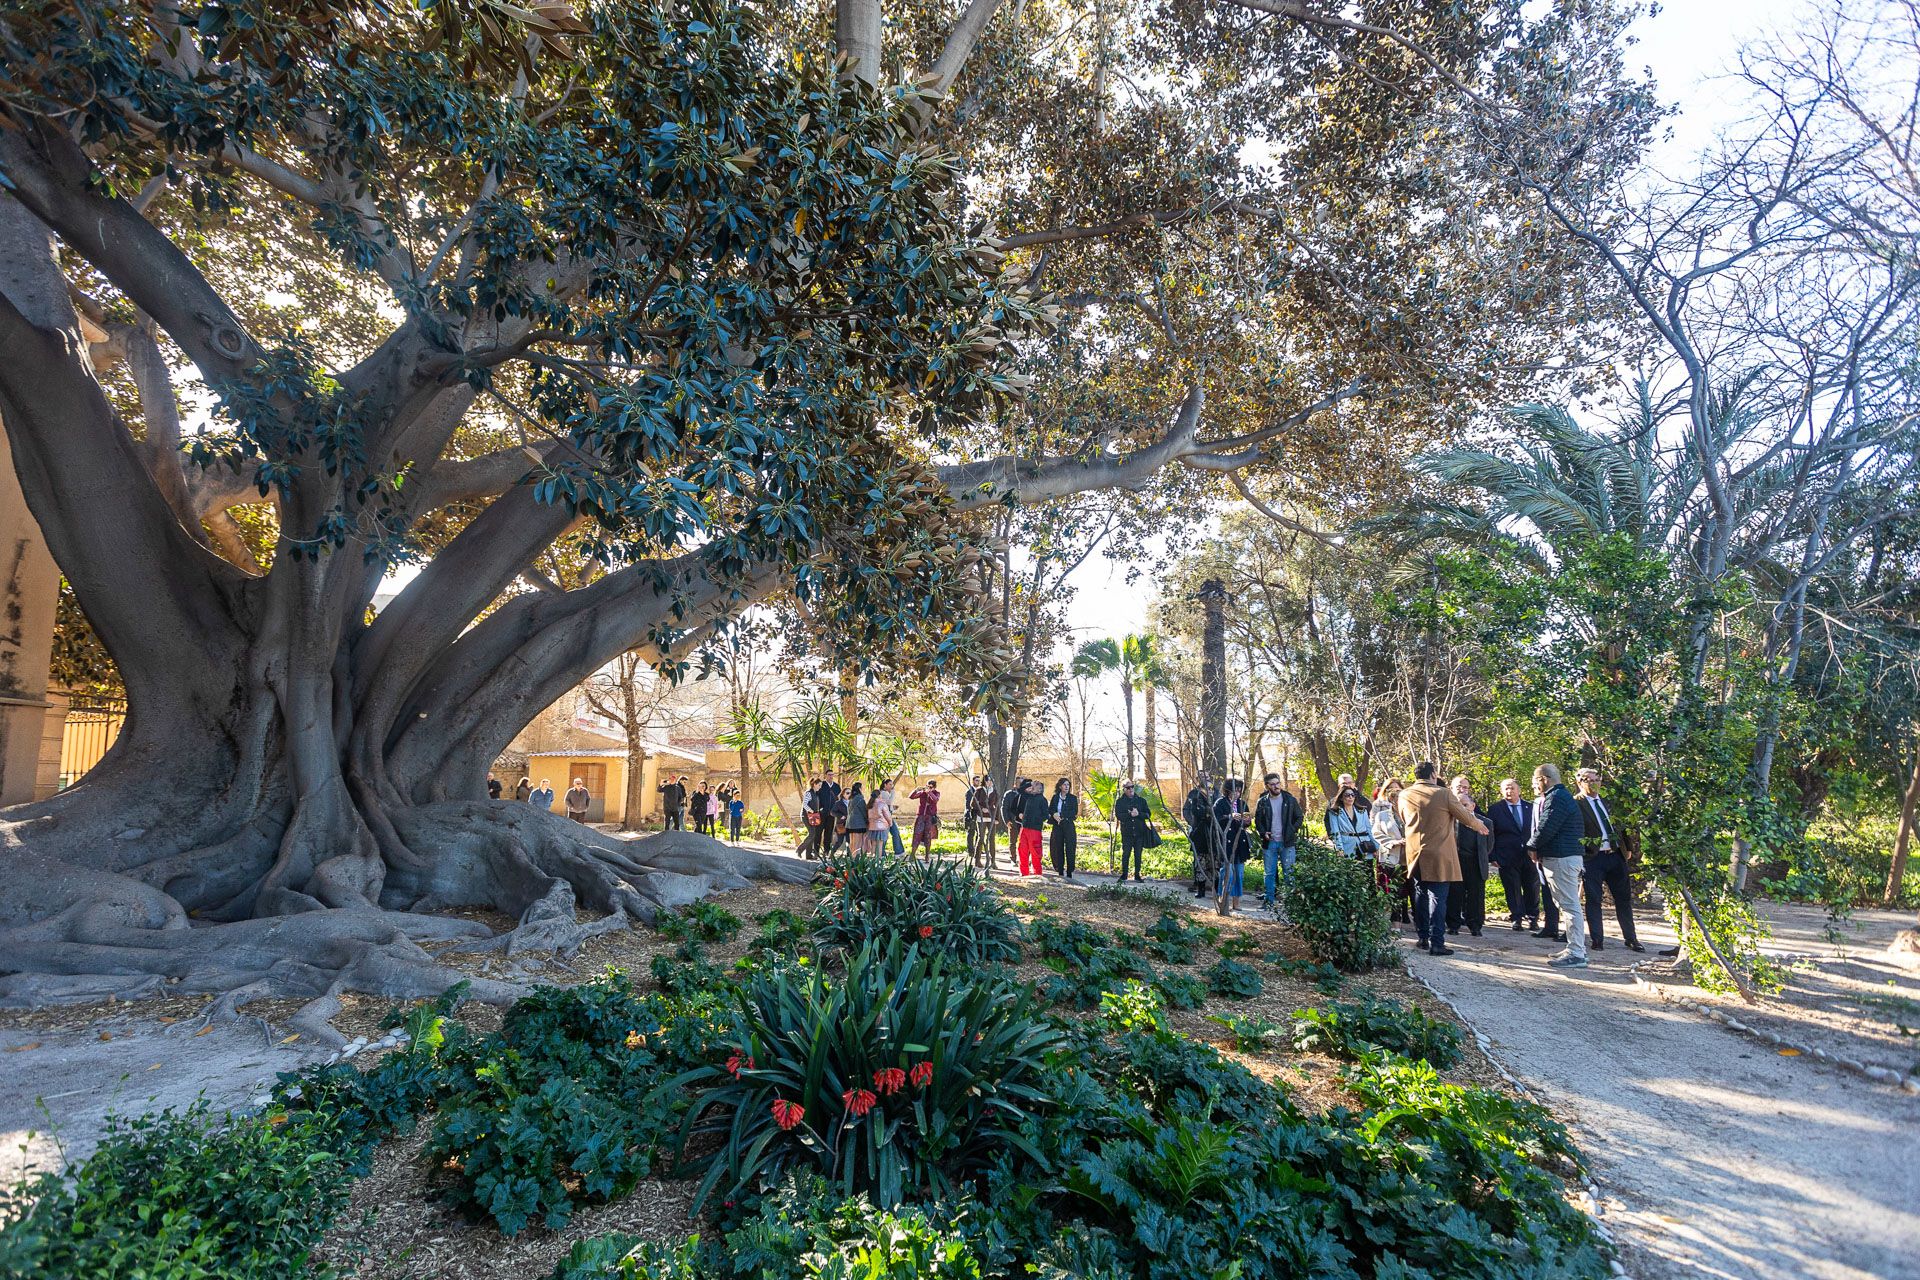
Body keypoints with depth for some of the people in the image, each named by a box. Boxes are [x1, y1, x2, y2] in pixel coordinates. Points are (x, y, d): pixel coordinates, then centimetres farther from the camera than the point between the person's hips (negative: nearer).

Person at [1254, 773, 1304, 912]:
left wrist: (1292, 831, -6)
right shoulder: (1263, 802, 4)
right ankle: (1269, 902, 12)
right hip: (1269, 843, 1)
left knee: (1289, 873, 0)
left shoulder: (1290, 799, 1)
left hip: (1287, 843, -1)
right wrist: (1263, 832, -7)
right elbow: (1257, 821, 10)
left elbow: (1299, 817, 6)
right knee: (1270, 873, 6)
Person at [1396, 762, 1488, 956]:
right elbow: (1467, 818, 0)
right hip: (1439, 856, -4)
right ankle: (1436, 943, -5)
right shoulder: (1444, 794, -11)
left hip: (1415, 856, 5)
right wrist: (1480, 826, 22)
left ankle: (1424, 937, 24)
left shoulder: (1404, 796, 0)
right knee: (1437, 898, -3)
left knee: (1423, 896, 18)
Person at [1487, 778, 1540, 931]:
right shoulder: (1495, 810, 1)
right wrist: (1493, 857, -5)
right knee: (1513, 890, 2)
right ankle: (1517, 919, 12)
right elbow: (1490, 835, 1)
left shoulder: (1531, 807, 7)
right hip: (1507, 859, -2)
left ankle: (1532, 918, 21)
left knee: (1532, 888, 7)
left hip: (1530, 856, 2)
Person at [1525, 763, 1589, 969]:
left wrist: (1532, 846, -4)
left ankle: (1576, 954, -8)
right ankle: (1576, 947, 22)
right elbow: (1545, 826, 19)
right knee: (1565, 904, 16)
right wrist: (1537, 848, 5)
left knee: (1569, 905, -9)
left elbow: (1546, 828, -20)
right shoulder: (1560, 796, 20)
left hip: (1561, 859, -11)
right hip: (1562, 856, 11)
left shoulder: (1557, 798, -15)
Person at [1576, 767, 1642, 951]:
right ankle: (1597, 939, 8)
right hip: (1593, 858, -6)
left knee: (1624, 898, 10)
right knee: (1593, 900, 0)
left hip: (1615, 855, 6)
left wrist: (1626, 849, 10)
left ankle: (1631, 939, 20)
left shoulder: (1606, 801, 14)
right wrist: (1579, 859, -16)